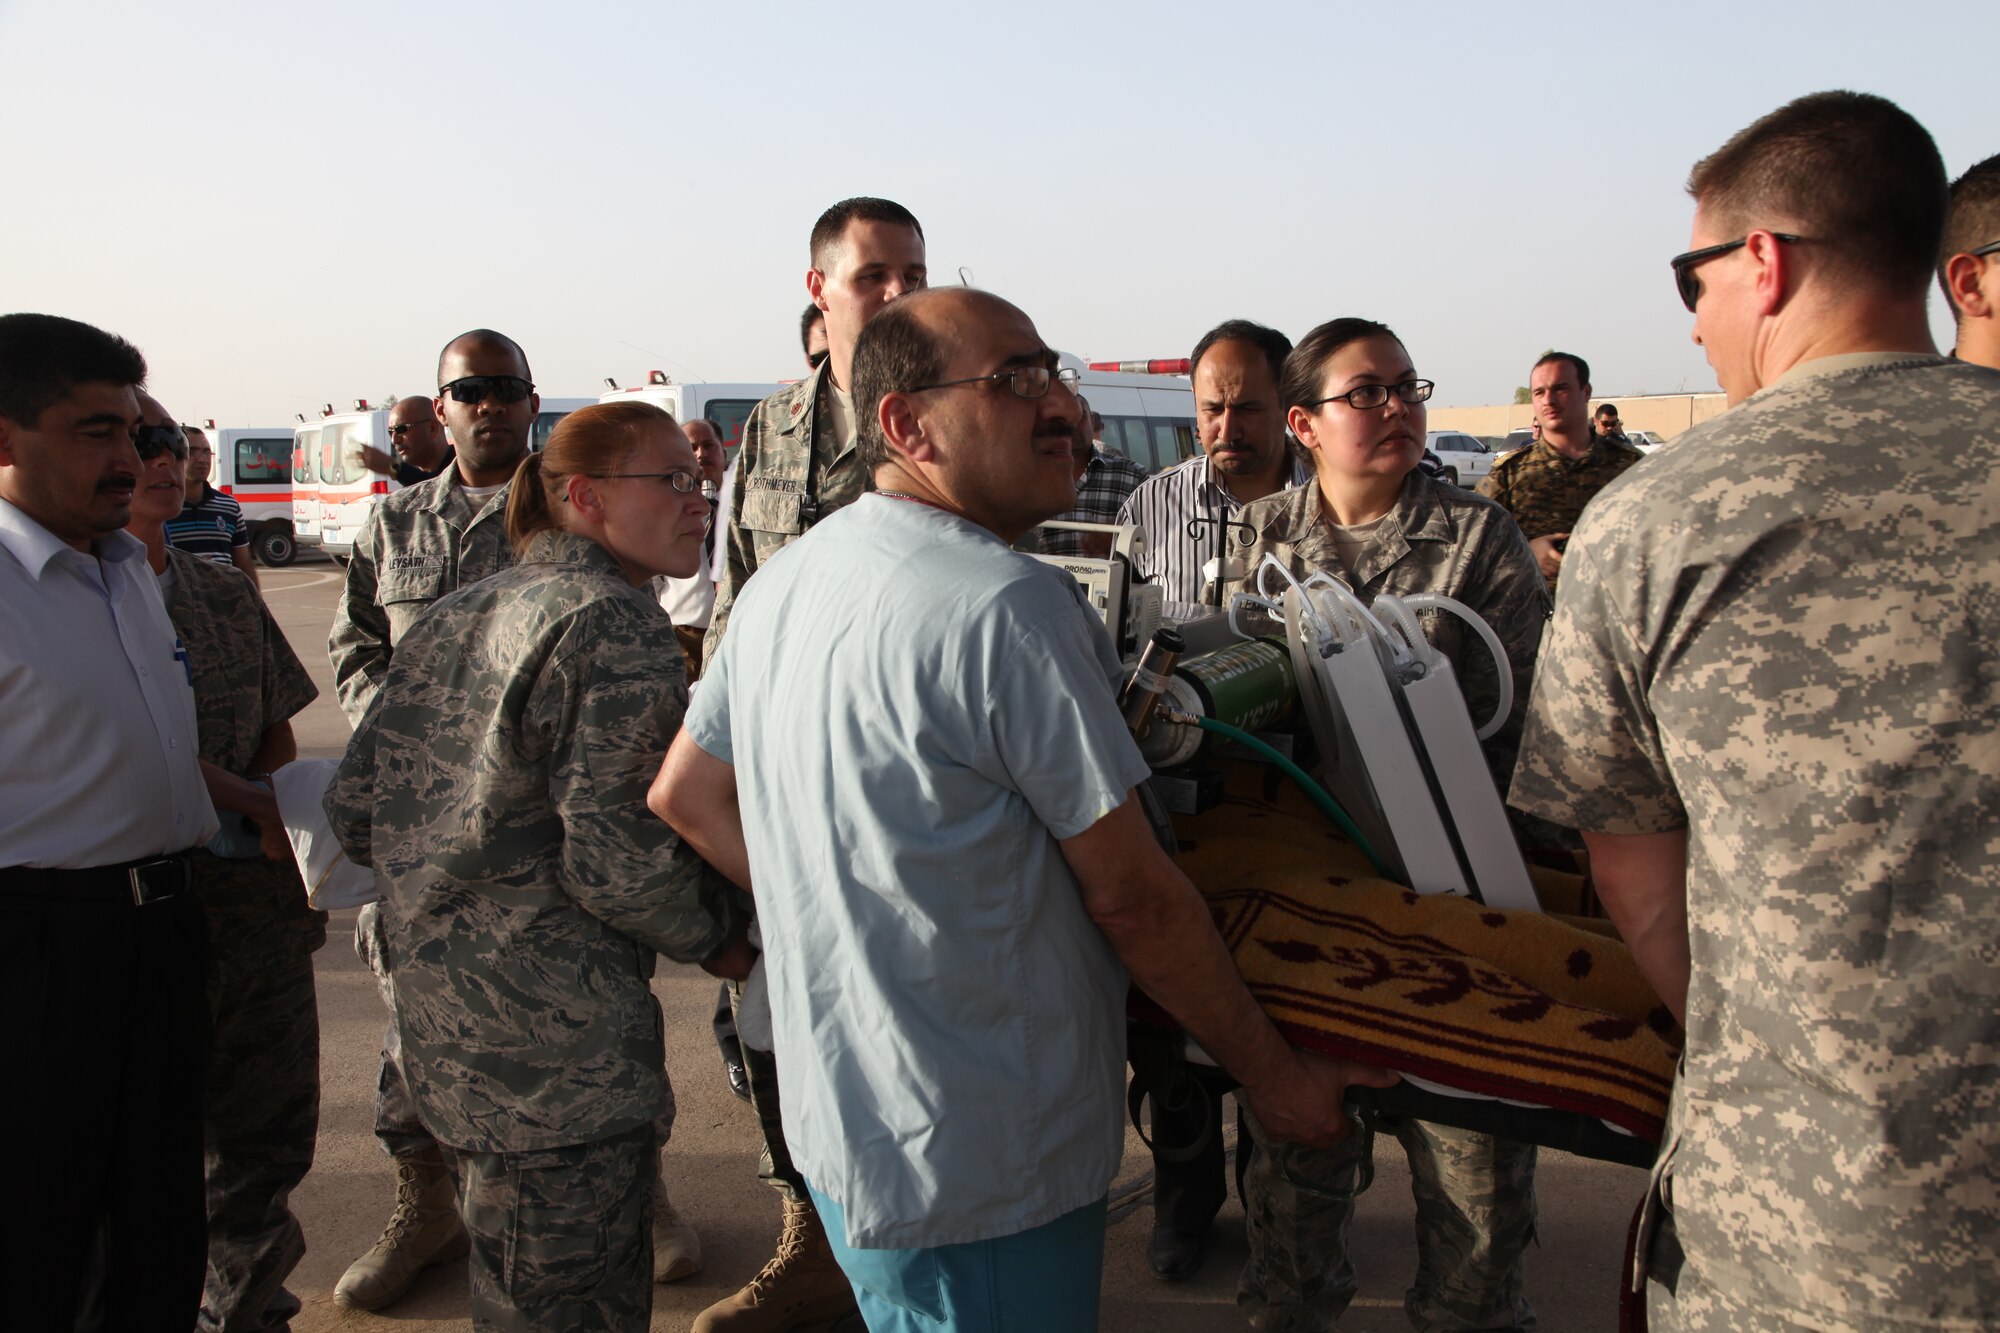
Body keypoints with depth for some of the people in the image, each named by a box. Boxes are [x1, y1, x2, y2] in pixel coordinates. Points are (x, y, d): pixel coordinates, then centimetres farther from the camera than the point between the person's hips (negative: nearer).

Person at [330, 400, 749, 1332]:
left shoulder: (455, 617, 11)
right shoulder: (614, 625, -15)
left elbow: (354, 809, 11)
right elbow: (617, 861, -22)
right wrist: (720, 932, -4)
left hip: (440, 1011, 9)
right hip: (554, 1040, -9)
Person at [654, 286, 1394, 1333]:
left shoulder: (784, 580, 4)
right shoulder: (1008, 605, -24)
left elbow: (685, 795, 13)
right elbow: (1133, 897, -19)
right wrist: (1274, 1076, -6)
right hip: (975, 1171, -8)